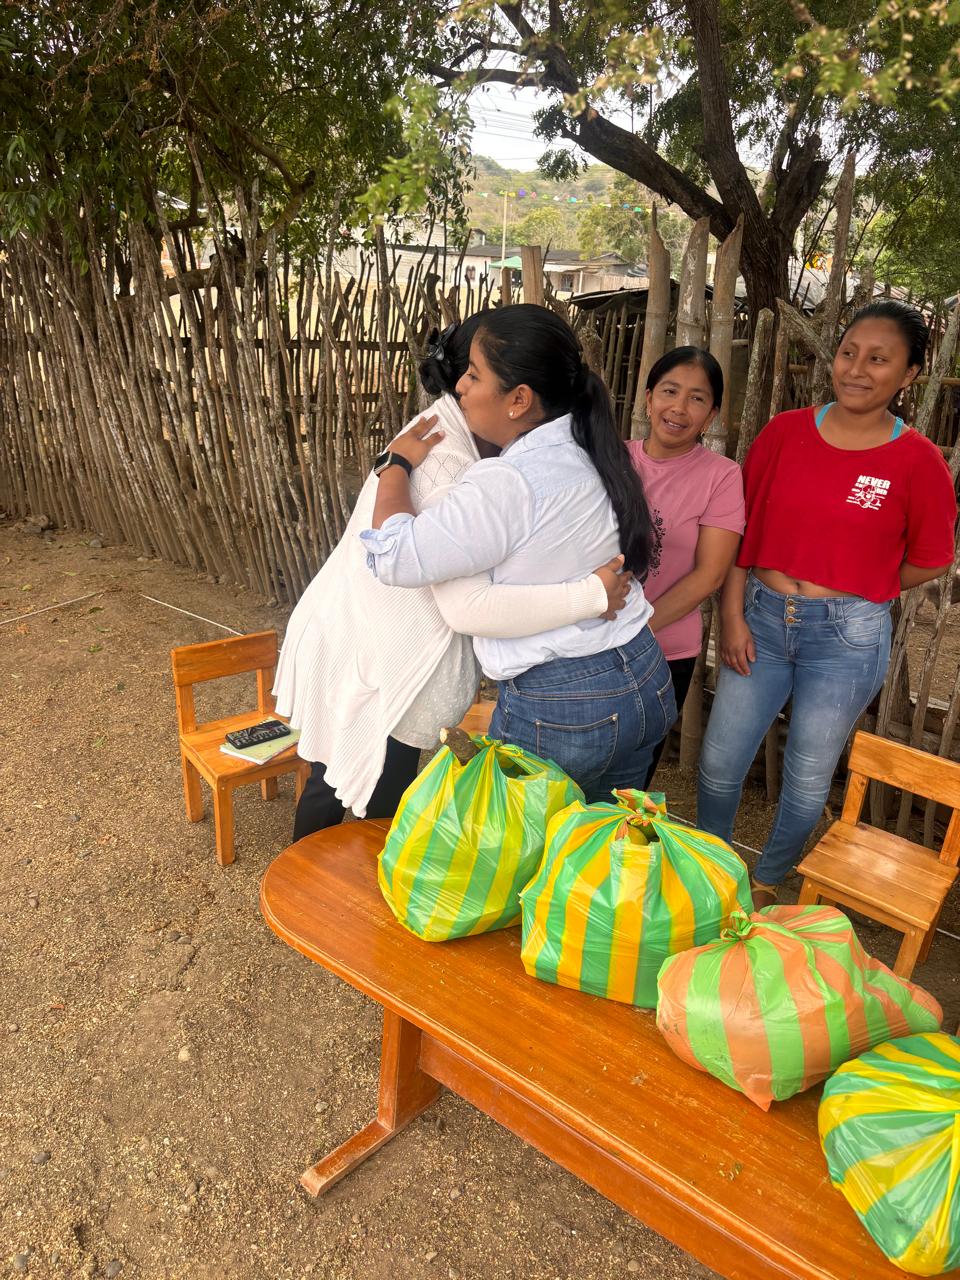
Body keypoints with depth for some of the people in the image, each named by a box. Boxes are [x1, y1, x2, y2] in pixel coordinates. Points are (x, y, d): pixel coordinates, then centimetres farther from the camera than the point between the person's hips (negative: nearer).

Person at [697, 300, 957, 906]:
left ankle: (766, 885, 40)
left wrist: (853, 591, 6)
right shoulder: (785, 432, -2)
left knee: (808, 779, 14)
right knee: (718, 761, 10)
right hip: (760, 620, 2)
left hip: (848, 637, -2)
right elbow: (738, 531, 0)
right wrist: (733, 614, -5)